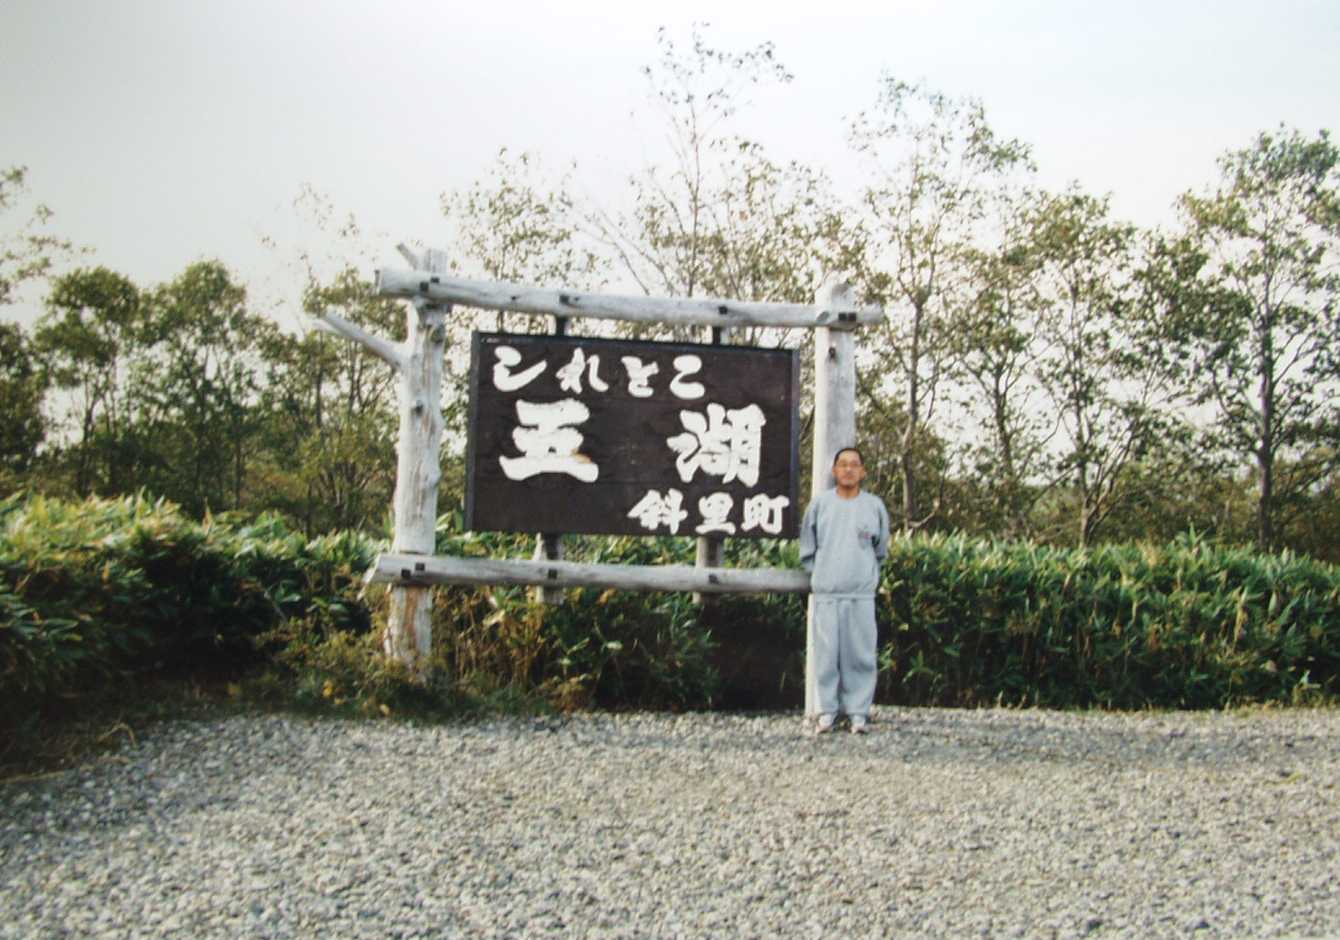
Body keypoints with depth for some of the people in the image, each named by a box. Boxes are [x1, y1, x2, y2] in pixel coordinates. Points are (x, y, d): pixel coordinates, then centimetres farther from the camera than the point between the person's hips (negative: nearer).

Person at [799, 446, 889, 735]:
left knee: (860, 654, -1)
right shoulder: (820, 503, 5)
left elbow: (880, 549, 17)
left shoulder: (874, 506, 6)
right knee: (826, 654, -1)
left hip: (861, 594, 0)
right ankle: (827, 709, 7)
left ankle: (858, 710, 7)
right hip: (826, 593, 0)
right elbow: (807, 548, 13)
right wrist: (817, 575, 10)